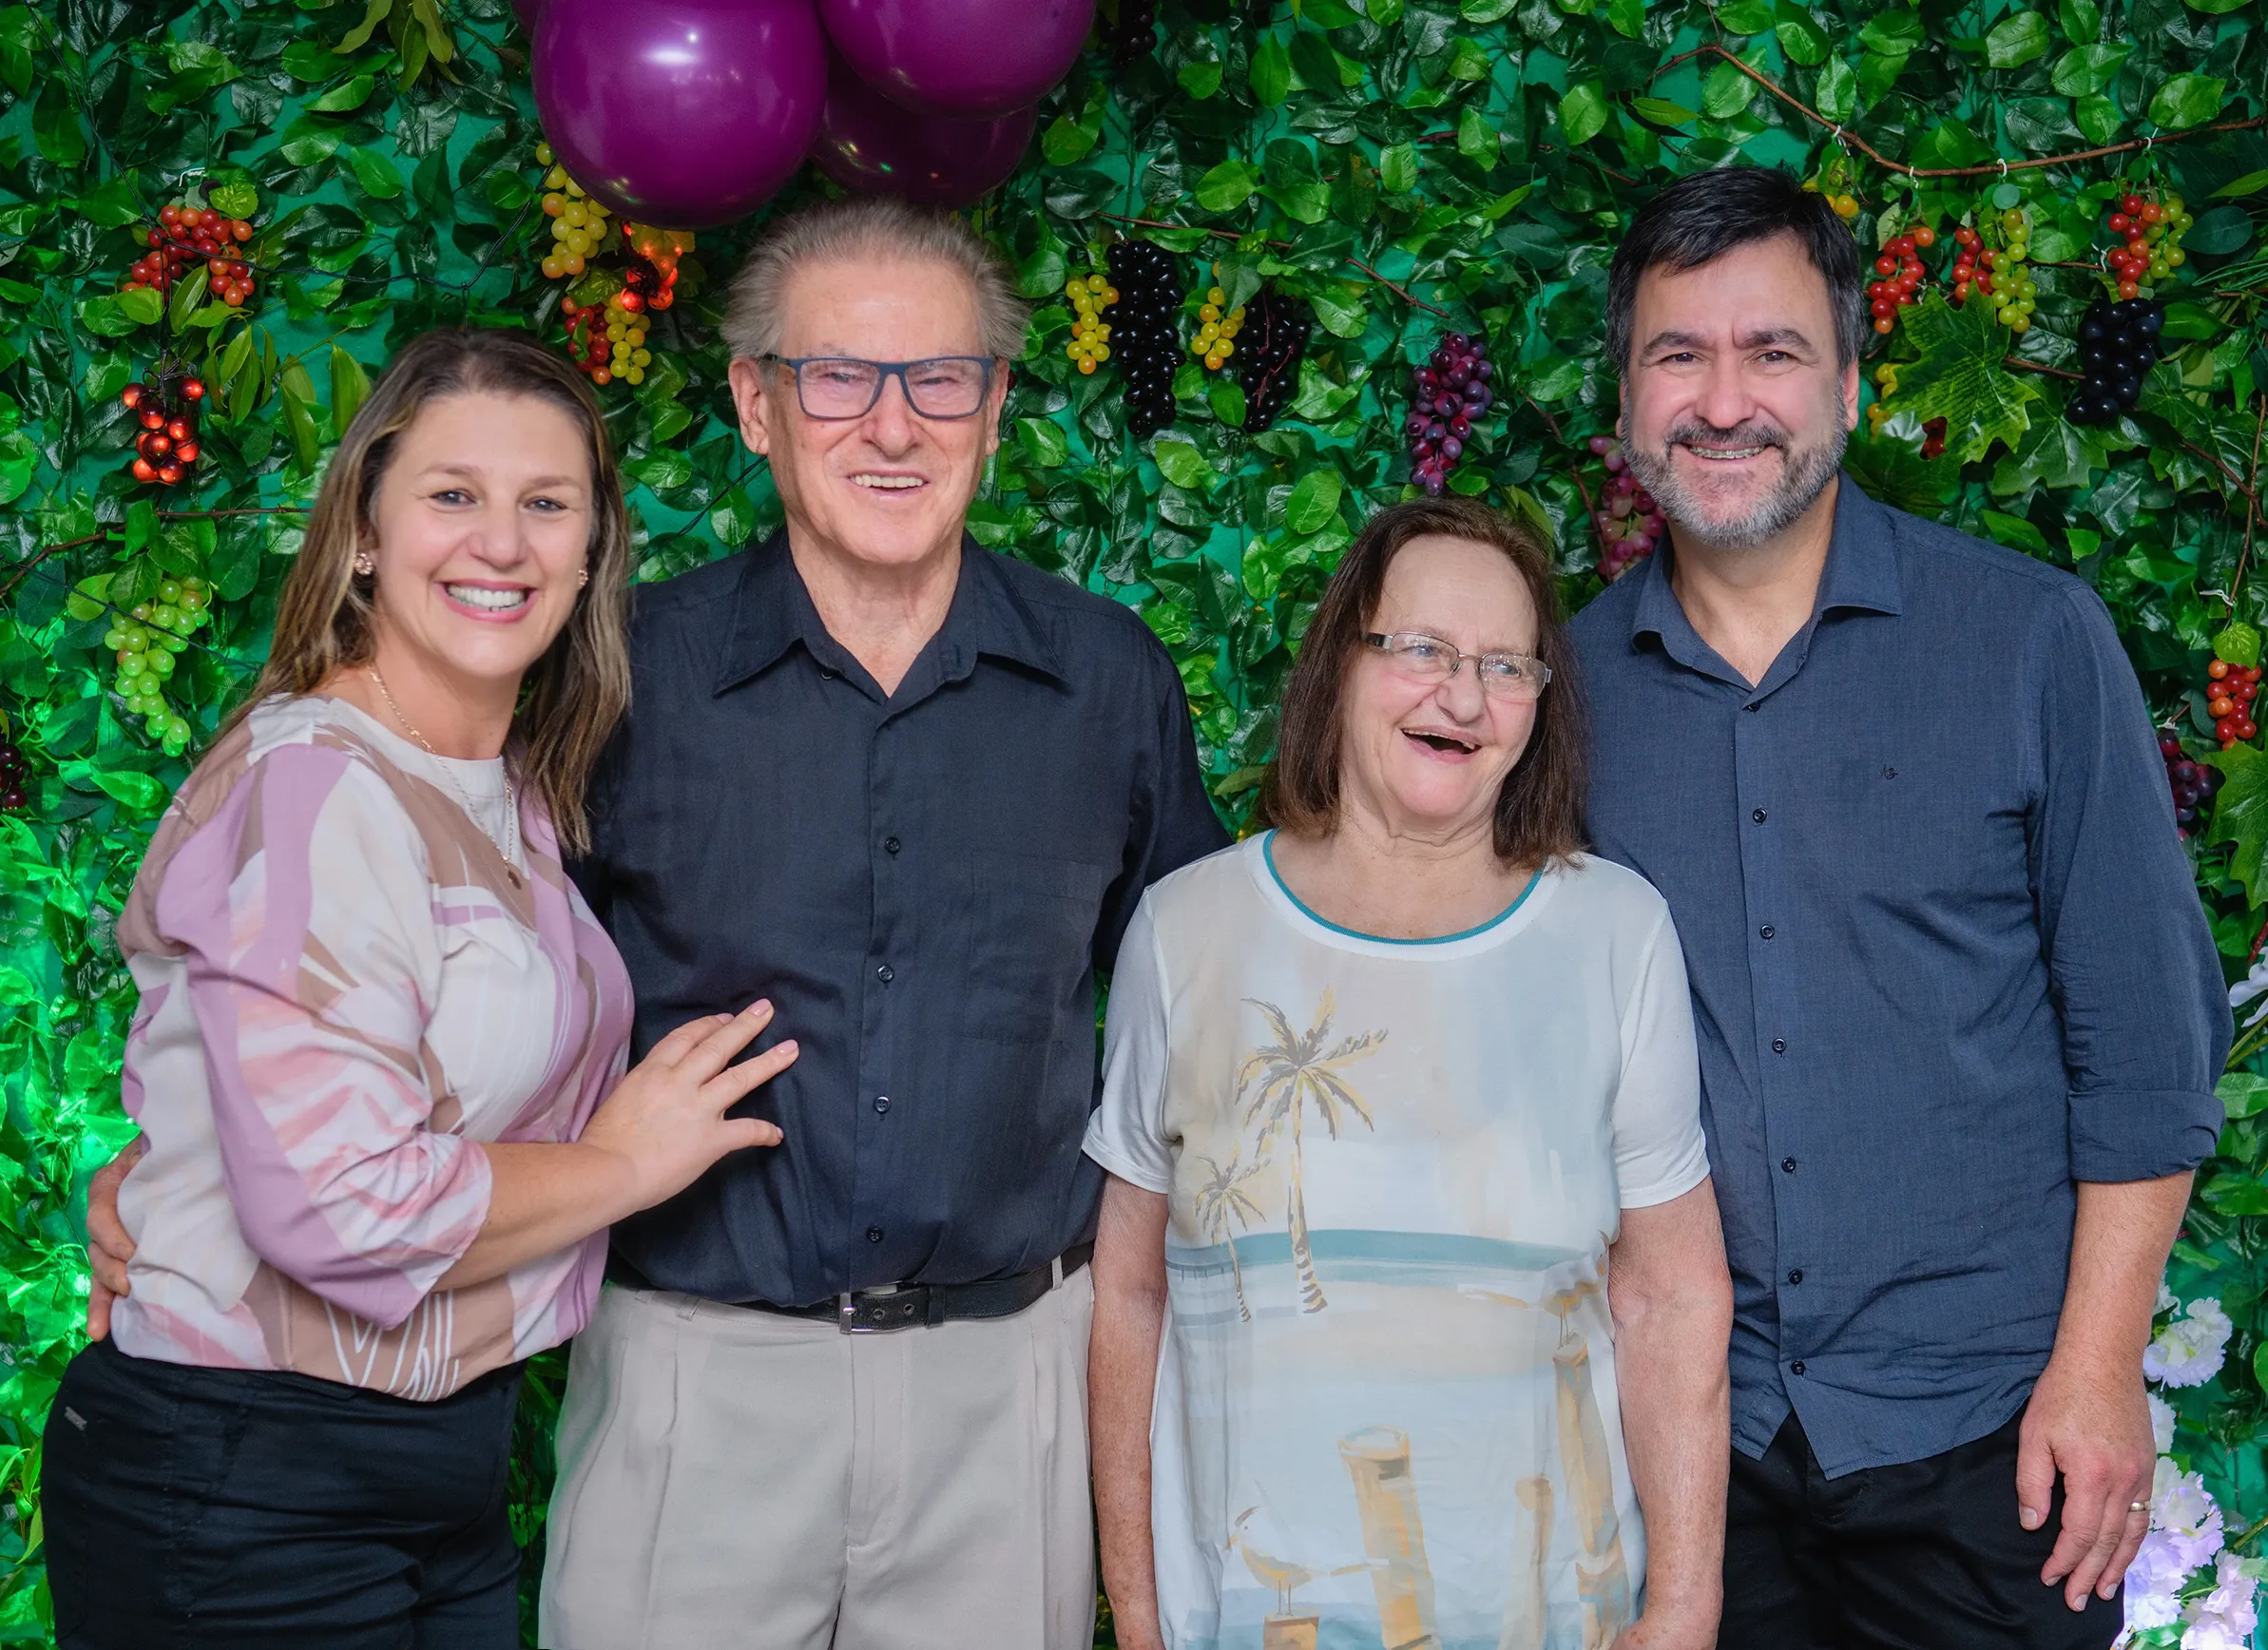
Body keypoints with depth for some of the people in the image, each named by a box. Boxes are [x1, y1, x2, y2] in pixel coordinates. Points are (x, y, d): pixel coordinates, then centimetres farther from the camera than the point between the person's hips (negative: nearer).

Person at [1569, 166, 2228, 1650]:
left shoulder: (2032, 638, -5)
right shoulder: (1568, 679, 2)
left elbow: (2149, 1038, -4)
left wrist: (2097, 1369, -9)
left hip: (1979, 1424, -2)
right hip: (1687, 1421, 2)